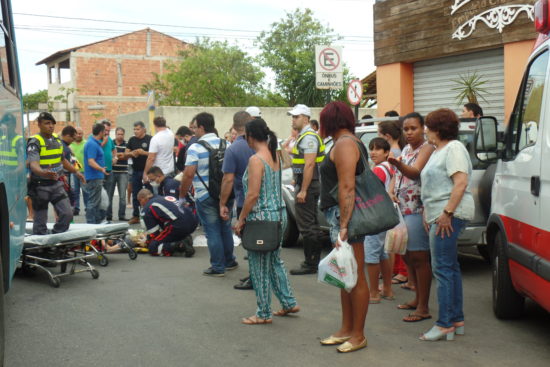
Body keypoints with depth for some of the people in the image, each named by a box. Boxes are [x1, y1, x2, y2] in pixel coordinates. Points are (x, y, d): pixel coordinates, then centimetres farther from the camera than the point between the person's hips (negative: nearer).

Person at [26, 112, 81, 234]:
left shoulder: (57, 140, 10)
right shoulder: (35, 142, -12)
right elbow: (33, 164, -27)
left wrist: (76, 172, 32)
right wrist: (44, 173, -47)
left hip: (56, 184, 6)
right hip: (40, 186, -6)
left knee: (67, 214, -2)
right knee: (40, 221, 0)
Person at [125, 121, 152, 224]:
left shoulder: (149, 139, -5)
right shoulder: (132, 140, 11)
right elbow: (125, 154, 13)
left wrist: (144, 152, -20)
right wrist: (131, 153, -8)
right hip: (136, 171, 5)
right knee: (135, 194, 10)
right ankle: (136, 216, 18)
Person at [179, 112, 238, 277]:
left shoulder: (195, 148, -13)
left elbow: (189, 174, -19)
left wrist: (182, 194, -7)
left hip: (206, 197, -5)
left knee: (212, 232, 2)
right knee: (225, 228, 18)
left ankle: (218, 267, 7)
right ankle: (229, 261, 29)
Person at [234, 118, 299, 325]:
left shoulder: (256, 160, -16)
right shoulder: (275, 156, 10)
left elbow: (253, 195, -21)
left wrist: (241, 219, -12)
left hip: (262, 217, -9)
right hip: (279, 214, 9)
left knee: (259, 266, 2)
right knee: (275, 261, 21)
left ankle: (264, 314, 11)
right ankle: (289, 303, 28)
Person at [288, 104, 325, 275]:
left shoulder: (309, 137, -15)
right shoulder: (303, 136, 18)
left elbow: (309, 165, -22)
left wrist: (303, 190, -24)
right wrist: (297, 182, 20)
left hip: (307, 185, -11)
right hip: (305, 185, 11)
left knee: (306, 226, -8)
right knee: (312, 225, 14)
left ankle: (310, 264, -3)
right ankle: (314, 261, 21)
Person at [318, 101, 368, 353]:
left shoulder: (344, 144, -13)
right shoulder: (352, 142, 18)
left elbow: (347, 187, -22)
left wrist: (344, 225, -27)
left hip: (344, 214, -11)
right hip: (340, 217, 11)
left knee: (355, 277, -2)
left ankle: (358, 335, 7)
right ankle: (346, 330, 27)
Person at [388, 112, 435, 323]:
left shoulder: (426, 148, -9)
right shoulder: (406, 149, 17)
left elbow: (415, 172, -27)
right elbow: (398, 174, 22)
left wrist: (398, 164, -46)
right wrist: (391, 191, 2)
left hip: (417, 210, -9)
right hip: (403, 209, 9)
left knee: (418, 258, -8)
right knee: (408, 256, 14)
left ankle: (423, 308, -3)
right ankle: (418, 299, 27)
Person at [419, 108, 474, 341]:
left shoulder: (453, 148, -10)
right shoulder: (438, 151, 20)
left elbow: (461, 182, -21)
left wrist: (447, 212, -24)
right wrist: (428, 212, 17)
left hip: (449, 215, -11)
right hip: (439, 215, 11)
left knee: (443, 269, -10)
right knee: (450, 268, 13)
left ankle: (445, 325, -7)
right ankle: (457, 320, 20)